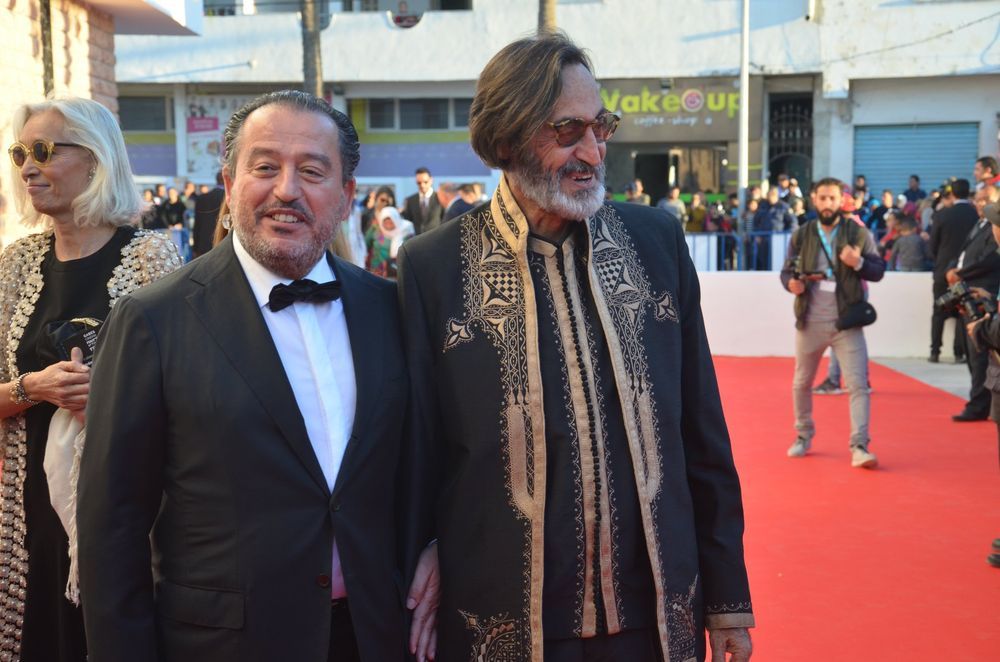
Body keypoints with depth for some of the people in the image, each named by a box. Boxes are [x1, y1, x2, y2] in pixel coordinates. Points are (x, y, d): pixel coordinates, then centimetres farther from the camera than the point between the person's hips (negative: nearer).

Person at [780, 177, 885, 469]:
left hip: (846, 322, -2)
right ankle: (804, 436, 34)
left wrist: (858, 262, -21)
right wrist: (791, 282, -16)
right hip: (810, 322, 2)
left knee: (858, 384, -10)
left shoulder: (859, 233, -2)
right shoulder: (801, 235, 3)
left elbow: (879, 270, -1)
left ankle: (859, 447, -9)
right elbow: (786, 271, 7)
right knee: (801, 383, 15)